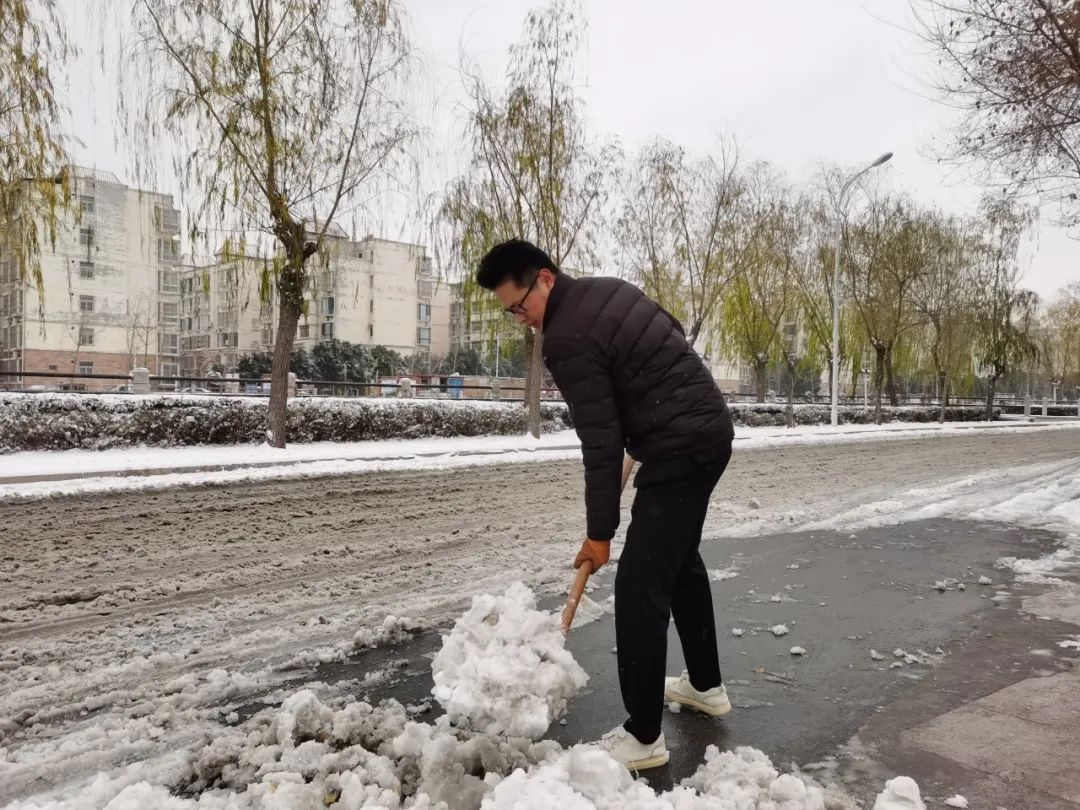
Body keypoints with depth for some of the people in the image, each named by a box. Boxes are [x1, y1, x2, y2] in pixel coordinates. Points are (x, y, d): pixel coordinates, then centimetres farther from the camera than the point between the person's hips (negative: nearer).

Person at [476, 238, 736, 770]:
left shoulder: (567, 341, -19)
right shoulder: (608, 289, 9)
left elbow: (601, 444, -18)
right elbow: (675, 335, 21)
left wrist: (599, 532, -9)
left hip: (679, 450, -10)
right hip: (709, 430, 11)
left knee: (640, 585, -6)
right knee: (680, 560, 23)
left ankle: (643, 736, 4)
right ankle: (706, 685, 38)